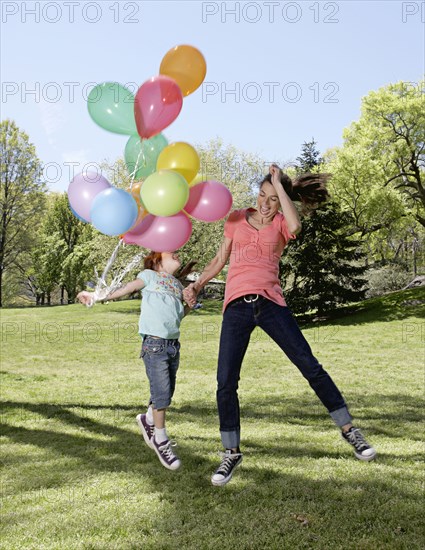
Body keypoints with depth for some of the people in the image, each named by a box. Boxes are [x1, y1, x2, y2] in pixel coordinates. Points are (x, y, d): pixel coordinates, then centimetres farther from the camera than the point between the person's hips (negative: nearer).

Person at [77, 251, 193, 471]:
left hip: (174, 344, 6)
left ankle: (148, 420, 35)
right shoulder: (149, 276, 6)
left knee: (167, 393, 8)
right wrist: (97, 296, 6)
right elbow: (124, 290, 8)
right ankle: (161, 440, 7)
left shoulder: (178, 285, 22)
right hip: (154, 343, -6)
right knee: (162, 393, -8)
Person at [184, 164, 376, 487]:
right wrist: (197, 285, 7)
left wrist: (280, 184, -10)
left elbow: (295, 226, -19)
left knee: (311, 366, -4)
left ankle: (349, 430, 12)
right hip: (237, 306, 2)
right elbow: (220, 260, 20)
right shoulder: (237, 219, 14)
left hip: (270, 303, -1)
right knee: (226, 384, -4)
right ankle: (232, 454, 13)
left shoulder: (281, 225, 8)